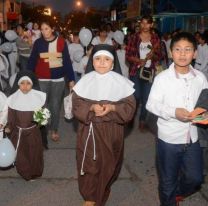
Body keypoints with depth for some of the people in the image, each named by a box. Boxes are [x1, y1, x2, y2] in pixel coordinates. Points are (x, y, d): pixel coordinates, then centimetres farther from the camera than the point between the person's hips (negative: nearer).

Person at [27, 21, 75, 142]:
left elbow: (67, 61, 0)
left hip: (58, 79, 0)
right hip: (41, 80, 0)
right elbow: (32, 61, 1)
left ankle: (54, 130, 27)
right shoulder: (38, 43, -1)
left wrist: (71, 79, -2)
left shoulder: (61, 42, -2)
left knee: (56, 105, 10)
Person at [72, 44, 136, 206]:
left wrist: (112, 108, -22)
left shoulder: (121, 82, -5)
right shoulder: (85, 80, -3)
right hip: (89, 130, 0)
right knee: (90, 164, 4)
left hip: (112, 131, 0)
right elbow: (77, 105, -3)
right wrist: (92, 107, -21)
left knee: (108, 165, 13)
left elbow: (130, 107, -5)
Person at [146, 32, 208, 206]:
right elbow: (151, 104, -12)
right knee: (168, 180, 14)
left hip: (192, 137, 3)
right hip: (169, 138, -3)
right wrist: (173, 112, -25)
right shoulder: (162, 78, -13)